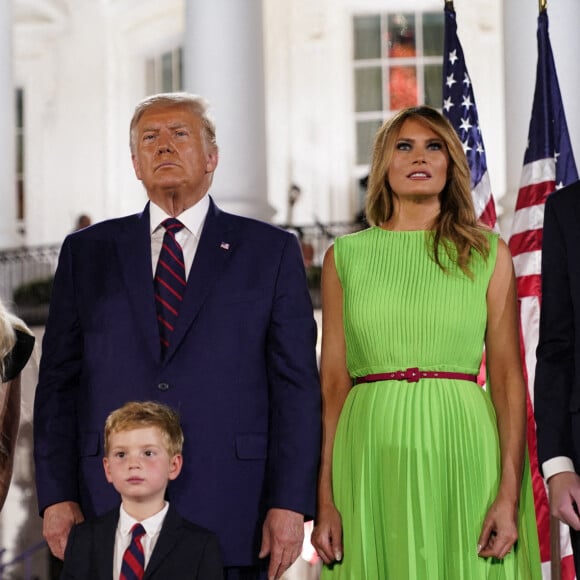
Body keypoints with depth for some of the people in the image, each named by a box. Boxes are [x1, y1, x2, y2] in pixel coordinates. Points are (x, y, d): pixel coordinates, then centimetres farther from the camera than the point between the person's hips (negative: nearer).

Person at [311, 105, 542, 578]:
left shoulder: (489, 255, 7)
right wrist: (325, 500, -2)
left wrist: (510, 494, -9)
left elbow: (508, 375, 1)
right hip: (373, 453, 0)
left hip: (462, 451, 0)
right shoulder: (345, 256, 9)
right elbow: (333, 381, 5)